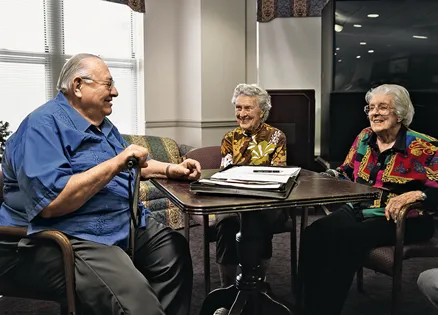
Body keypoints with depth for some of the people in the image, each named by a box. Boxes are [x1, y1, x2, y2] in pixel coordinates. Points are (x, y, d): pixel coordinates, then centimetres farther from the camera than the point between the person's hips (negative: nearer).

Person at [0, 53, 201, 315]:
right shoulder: (44, 125, -15)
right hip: (62, 239, -9)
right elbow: (51, 203, -28)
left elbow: (131, 167, 28)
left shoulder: (102, 124, 16)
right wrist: (116, 163, -26)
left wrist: (170, 169, 10)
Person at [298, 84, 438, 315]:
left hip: (401, 219, -5)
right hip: (358, 210, 5)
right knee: (313, 234, -23)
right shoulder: (365, 137, 10)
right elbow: (345, 173, 19)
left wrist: (416, 194, -31)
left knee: (347, 240, -32)